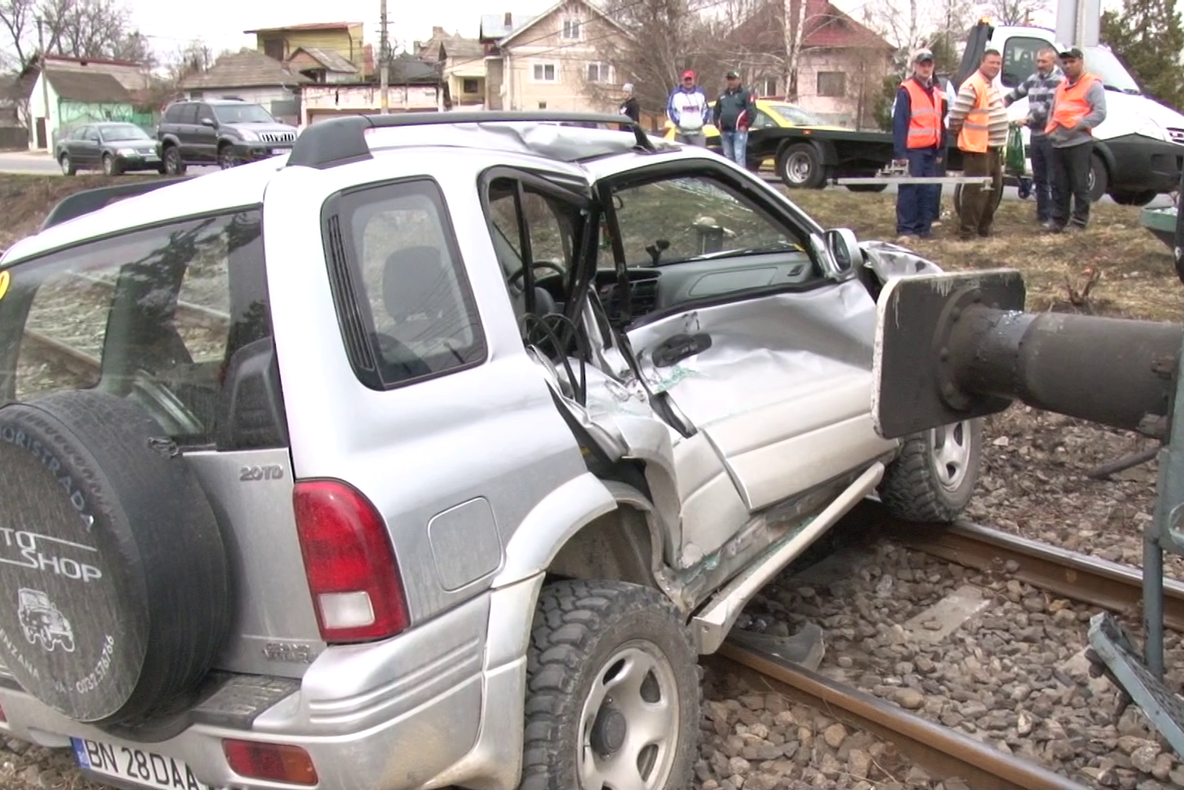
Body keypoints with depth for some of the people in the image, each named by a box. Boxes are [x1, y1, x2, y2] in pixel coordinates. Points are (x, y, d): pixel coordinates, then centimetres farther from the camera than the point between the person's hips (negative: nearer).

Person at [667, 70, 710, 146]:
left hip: (698, 132, 2)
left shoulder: (700, 93, 11)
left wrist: (703, 121, 2)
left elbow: (707, 109, 17)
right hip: (681, 133, -2)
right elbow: (669, 109, 3)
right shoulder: (675, 93, 1)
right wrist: (678, 122, -6)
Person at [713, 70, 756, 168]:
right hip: (725, 132, 6)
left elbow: (752, 111, -8)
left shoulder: (745, 94, 0)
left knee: (739, 156, -12)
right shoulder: (722, 95, 18)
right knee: (728, 157, 10)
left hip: (739, 131, -6)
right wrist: (718, 125, 12)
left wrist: (745, 126, -12)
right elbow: (716, 112, 25)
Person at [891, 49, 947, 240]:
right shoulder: (906, 90, -6)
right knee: (909, 189, -5)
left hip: (930, 150, 7)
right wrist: (900, 152, -16)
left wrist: (940, 150, 17)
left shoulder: (937, 93, 17)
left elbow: (940, 124, 21)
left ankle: (924, 227, 15)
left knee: (930, 190, 8)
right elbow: (899, 123, -11)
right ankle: (905, 228, 0)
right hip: (912, 149, -7)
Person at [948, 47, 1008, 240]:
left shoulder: (991, 85, 17)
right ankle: (967, 231, -6)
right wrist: (957, 134, -6)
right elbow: (956, 115, -18)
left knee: (993, 189, 15)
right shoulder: (972, 86, -16)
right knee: (976, 190, -10)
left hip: (994, 148, 10)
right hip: (977, 148, -10)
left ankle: (984, 228, 25)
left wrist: (999, 144, 21)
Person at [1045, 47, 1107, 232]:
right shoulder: (1061, 86, 21)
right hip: (1058, 143, 7)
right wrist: (1050, 128, 11)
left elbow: (1100, 113, -12)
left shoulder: (1092, 85, -3)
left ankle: (1079, 221, 2)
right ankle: (1057, 218, 17)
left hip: (1079, 143, -7)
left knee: (1080, 185, -3)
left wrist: (1077, 124, -20)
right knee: (1059, 185, 10)